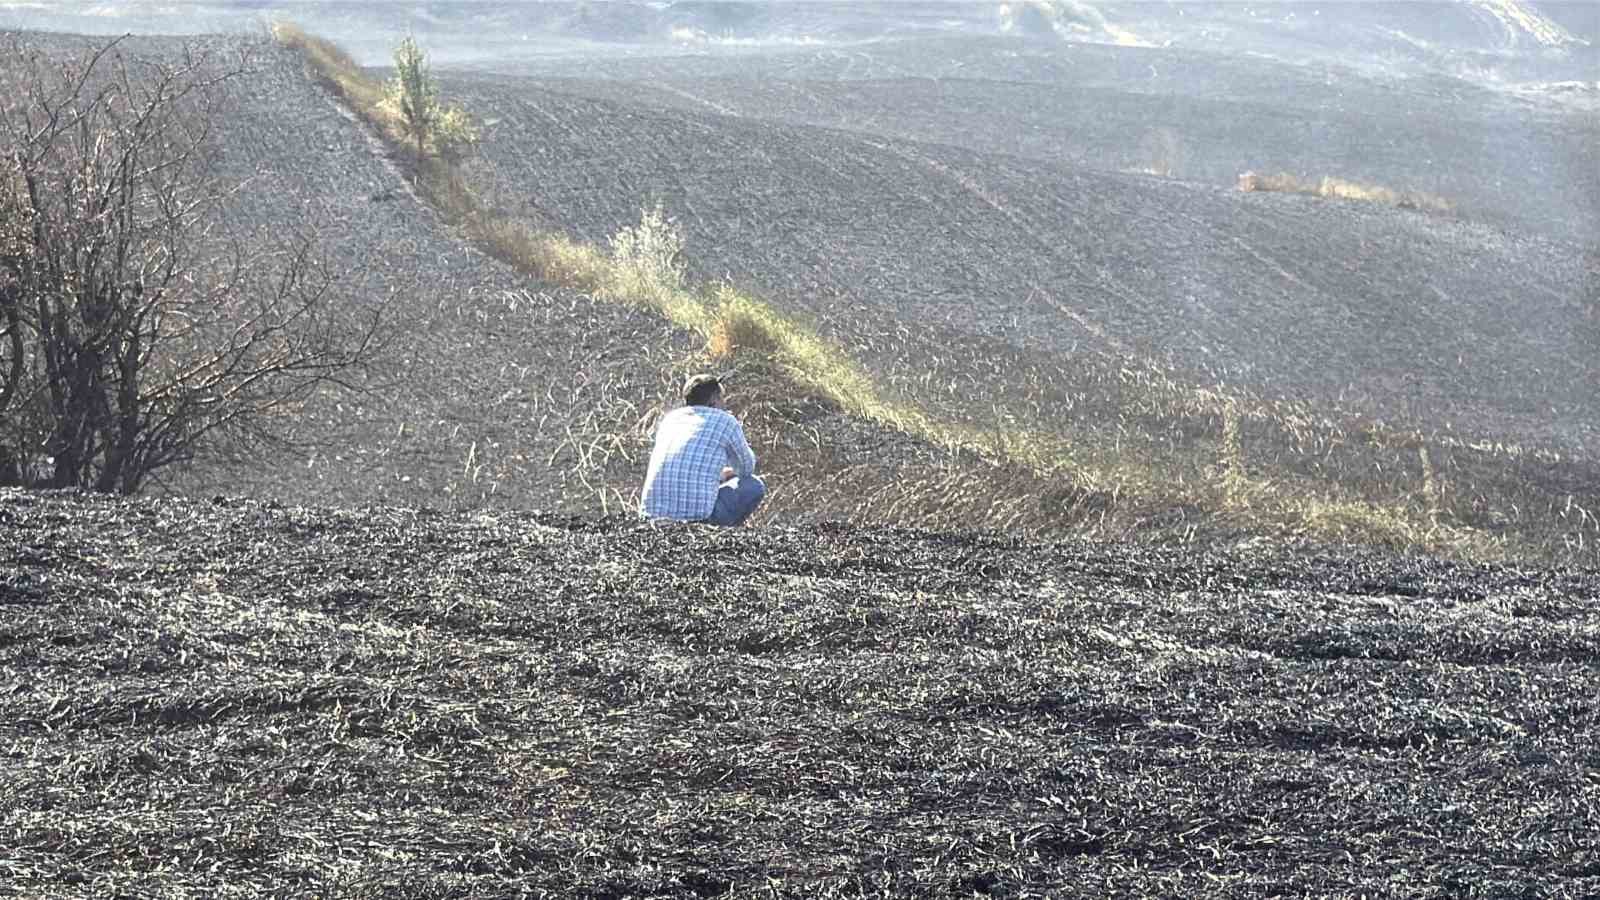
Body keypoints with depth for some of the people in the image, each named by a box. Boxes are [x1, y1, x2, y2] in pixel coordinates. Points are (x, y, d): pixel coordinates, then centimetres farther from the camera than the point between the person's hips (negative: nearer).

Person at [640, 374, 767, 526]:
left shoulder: (668, 418, 21)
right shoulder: (726, 421, 7)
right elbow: (747, 468, 23)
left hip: (654, 513, 5)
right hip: (698, 515, -5)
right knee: (754, 485, 17)